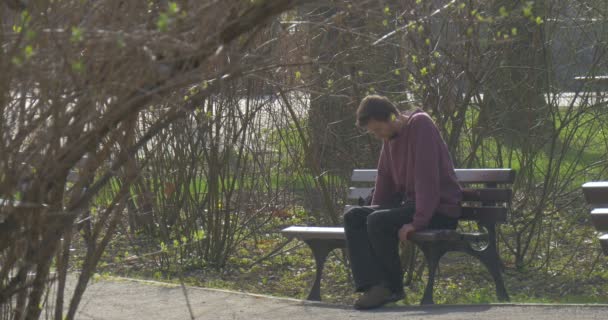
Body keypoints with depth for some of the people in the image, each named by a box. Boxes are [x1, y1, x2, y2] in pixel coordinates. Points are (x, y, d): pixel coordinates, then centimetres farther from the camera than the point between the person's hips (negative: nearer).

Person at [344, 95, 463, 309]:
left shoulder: (420, 125, -14)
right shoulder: (390, 138, 12)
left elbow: (427, 177, -23)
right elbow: (385, 181, 19)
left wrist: (418, 221, -27)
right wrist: (373, 211, 7)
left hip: (440, 210, -9)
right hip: (410, 204, 9)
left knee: (378, 222, -28)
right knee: (353, 217, -7)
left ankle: (394, 288, -10)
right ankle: (374, 285, -22)